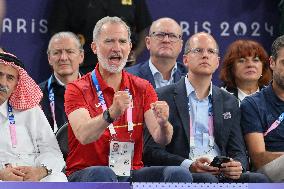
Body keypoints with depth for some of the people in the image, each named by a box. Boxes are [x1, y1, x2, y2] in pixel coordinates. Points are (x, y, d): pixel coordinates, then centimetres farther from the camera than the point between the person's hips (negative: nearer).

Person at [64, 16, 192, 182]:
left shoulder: (143, 88, 11)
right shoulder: (78, 89, -1)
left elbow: (162, 139, -1)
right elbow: (83, 136, -19)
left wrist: (163, 124, -25)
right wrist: (111, 114, -37)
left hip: (132, 173, 4)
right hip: (86, 173, -4)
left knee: (179, 174, -22)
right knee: (102, 174, -38)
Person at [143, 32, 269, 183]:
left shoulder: (229, 102, 21)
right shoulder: (163, 97, 5)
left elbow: (238, 152, 18)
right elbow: (151, 152, -2)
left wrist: (238, 166, -8)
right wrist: (188, 165, -19)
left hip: (222, 174, 5)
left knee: (259, 180, -25)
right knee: (207, 180, -38)